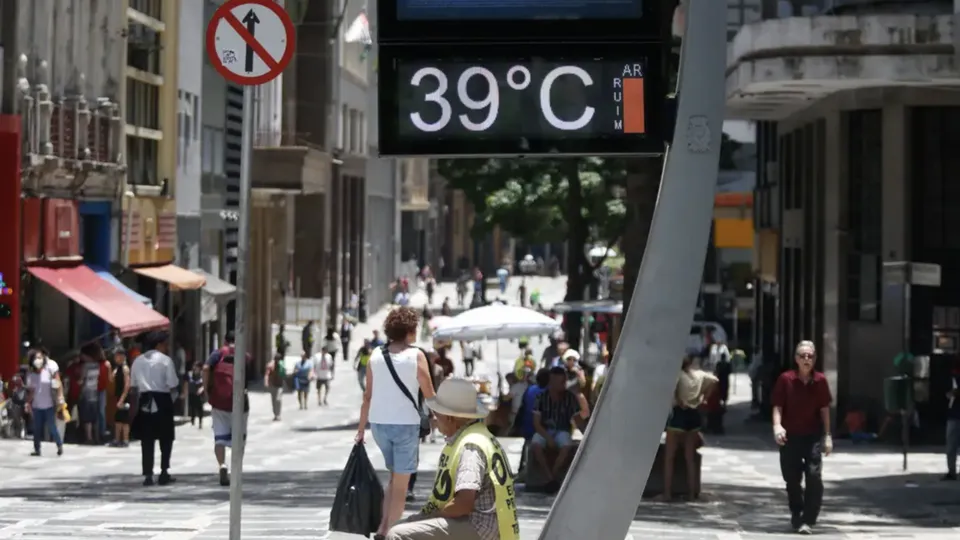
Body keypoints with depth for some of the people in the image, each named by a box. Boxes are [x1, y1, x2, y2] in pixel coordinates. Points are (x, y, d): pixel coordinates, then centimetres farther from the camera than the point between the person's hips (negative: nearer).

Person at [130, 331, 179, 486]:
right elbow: (173, 385, -10)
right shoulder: (166, 360, -7)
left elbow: (133, 385, 8)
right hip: (162, 402, -4)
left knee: (147, 440, 6)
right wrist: (170, 391, 10)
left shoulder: (138, 361, 8)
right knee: (166, 438, 9)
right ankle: (164, 472, 6)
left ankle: (148, 475, 1)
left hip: (145, 402, 4)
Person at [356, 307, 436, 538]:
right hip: (405, 424, -5)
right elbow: (429, 395, -5)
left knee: (394, 477, 22)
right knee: (400, 484, 5)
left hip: (379, 423, 5)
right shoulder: (416, 356, -7)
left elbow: (367, 396, 6)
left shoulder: (376, 355, 4)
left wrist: (361, 428, 12)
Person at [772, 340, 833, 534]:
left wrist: (827, 435, 4)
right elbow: (778, 405, -5)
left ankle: (808, 520, -8)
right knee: (792, 479, 8)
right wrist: (777, 426, -22)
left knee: (814, 477, -13)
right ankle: (796, 516, 29)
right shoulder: (786, 379, -6)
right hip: (790, 436, 0)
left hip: (813, 436, 0)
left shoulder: (820, 381, -1)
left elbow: (824, 409, 5)